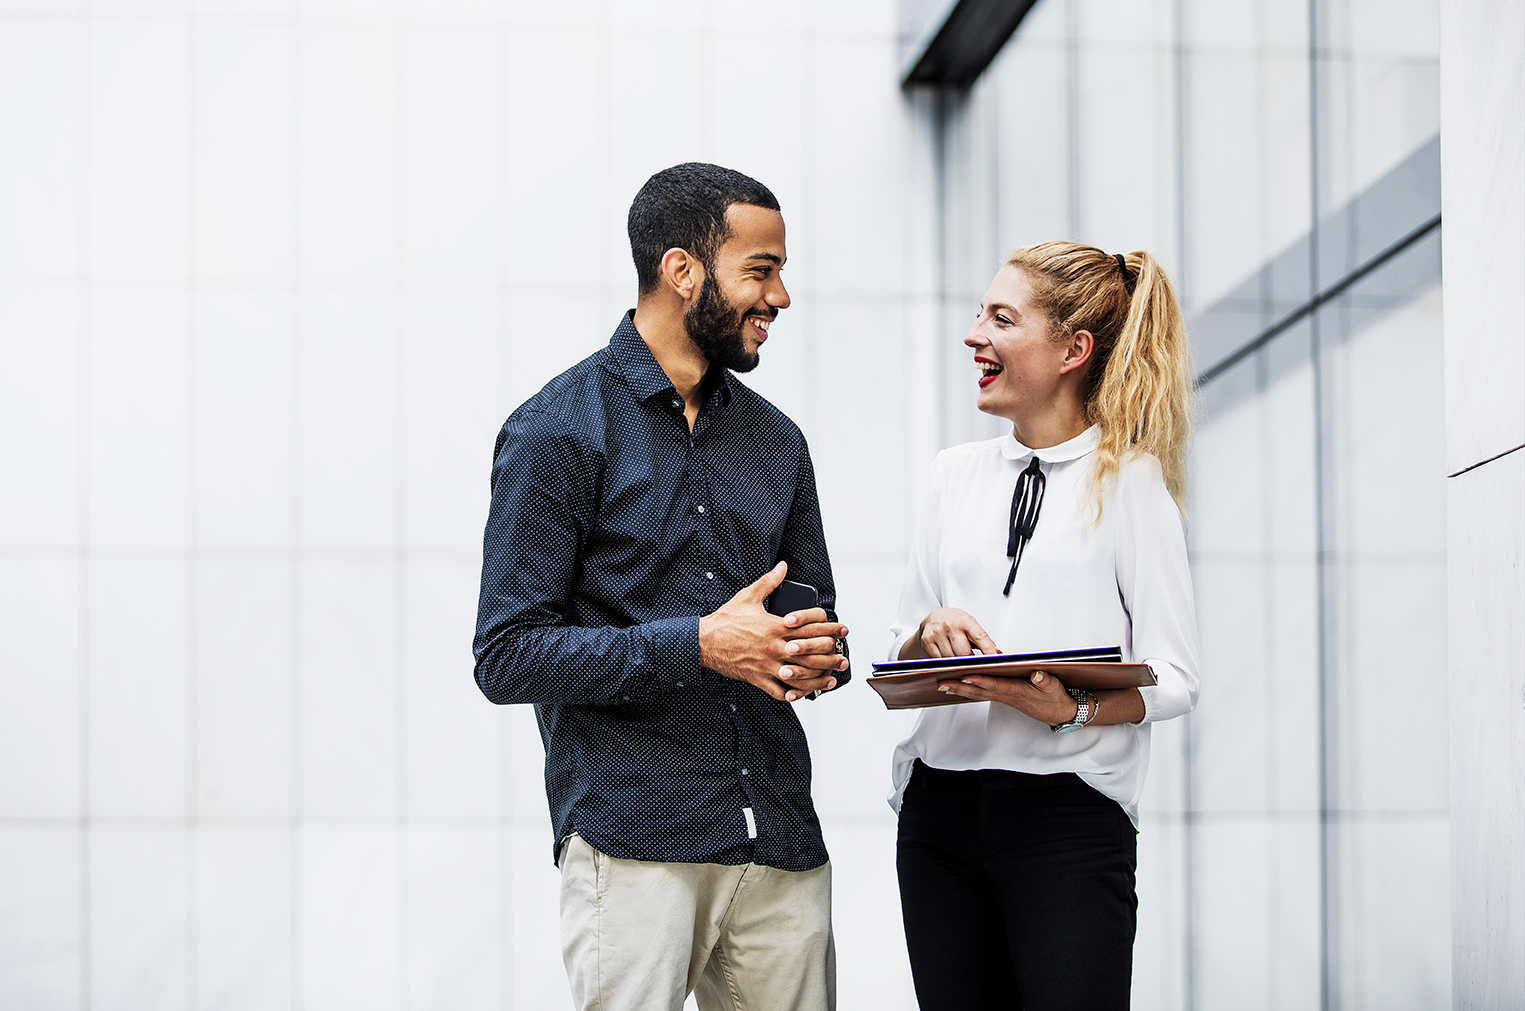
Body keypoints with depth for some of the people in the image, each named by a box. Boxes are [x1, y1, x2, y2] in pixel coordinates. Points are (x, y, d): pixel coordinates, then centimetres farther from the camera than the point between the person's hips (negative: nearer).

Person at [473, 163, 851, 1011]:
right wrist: (701, 645, -17)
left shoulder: (775, 440, 16)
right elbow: (509, 656, -9)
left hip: (783, 844, 5)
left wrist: (822, 656, -2)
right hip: (635, 843, -5)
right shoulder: (561, 431, -3)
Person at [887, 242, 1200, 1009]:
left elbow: (1174, 678, -6)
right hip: (940, 805, 5)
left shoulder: (1129, 479, -1)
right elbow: (900, 656, 16)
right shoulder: (956, 472, 14)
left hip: (1070, 814, -5)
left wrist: (1073, 710, -23)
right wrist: (930, 633, -6)